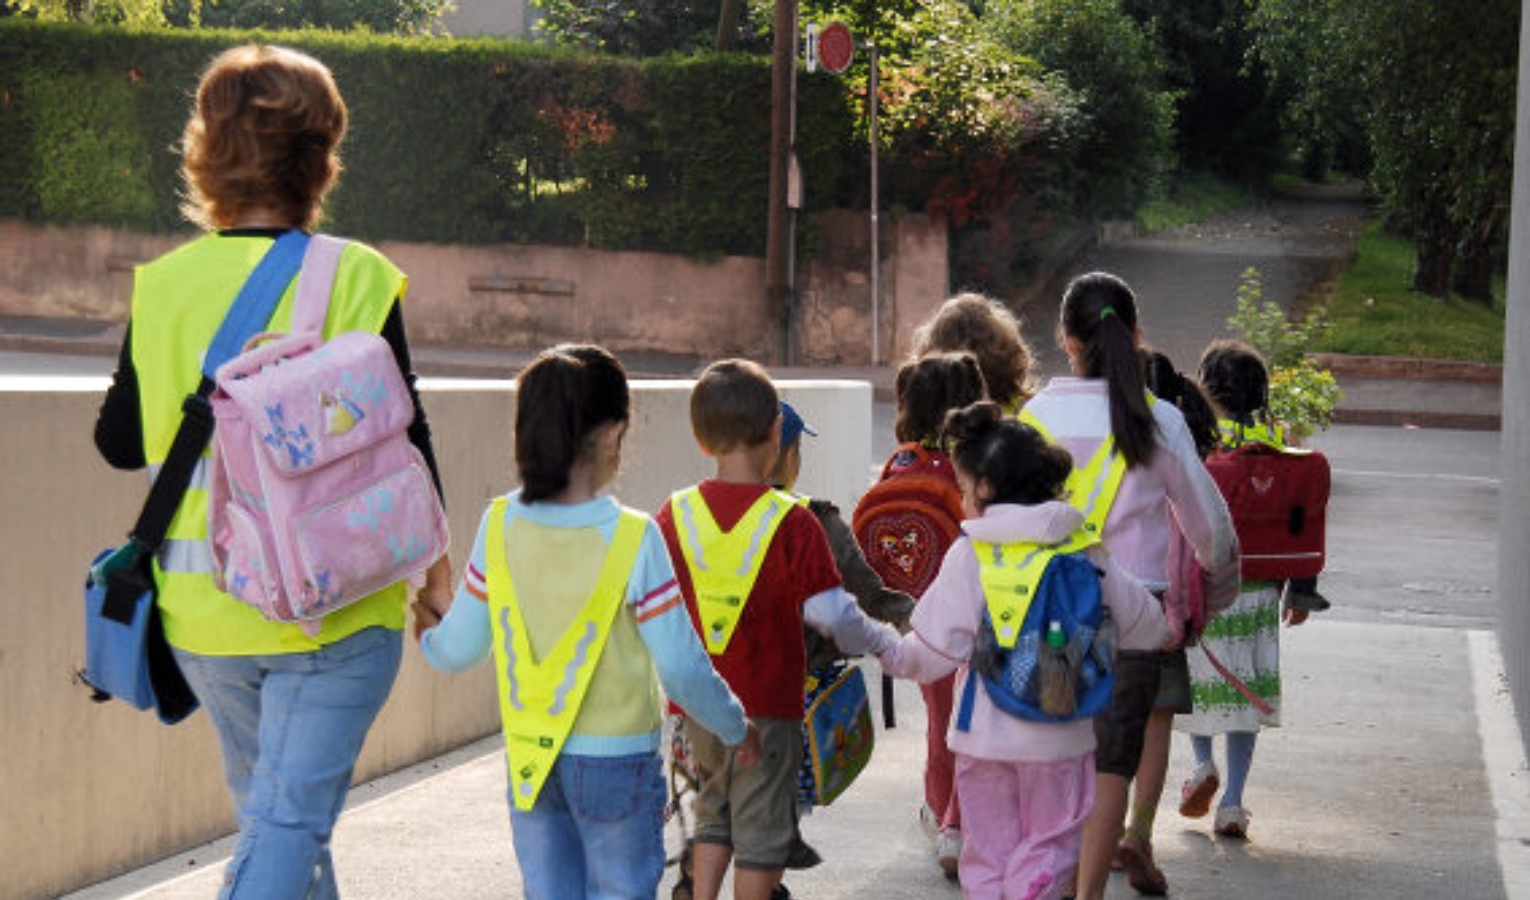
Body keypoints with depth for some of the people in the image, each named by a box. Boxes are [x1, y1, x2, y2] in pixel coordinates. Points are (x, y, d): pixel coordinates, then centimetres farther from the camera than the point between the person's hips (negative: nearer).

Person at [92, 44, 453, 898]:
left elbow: (120, 440, 5)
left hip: (202, 605, 4)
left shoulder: (165, 285, -2)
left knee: (267, 806, 21)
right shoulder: (354, 279, -11)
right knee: (293, 817, -2)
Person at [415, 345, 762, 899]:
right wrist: (737, 729, 5)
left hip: (529, 761, 4)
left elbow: (458, 650, 1)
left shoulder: (500, 526, -7)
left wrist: (424, 637, 25)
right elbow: (682, 670, -13)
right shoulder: (633, 539, -18)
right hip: (618, 761, -3)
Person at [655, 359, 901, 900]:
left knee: (714, 809, 22)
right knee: (762, 825, 9)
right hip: (768, 702, -4)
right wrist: (887, 642, 1)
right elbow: (831, 615, -17)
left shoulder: (675, 515, -5)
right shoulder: (791, 522, -16)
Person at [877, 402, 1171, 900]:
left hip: (985, 737, -1)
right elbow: (1141, 624, 7)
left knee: (986, 858, 12)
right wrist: (1162, 632, 31)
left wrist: (888, 652, 10)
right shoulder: (1083, 550, -2)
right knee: (1045, 850, 11)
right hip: (1061, 735, 1)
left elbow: (937, 649, -8)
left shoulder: (969, 553, -9)